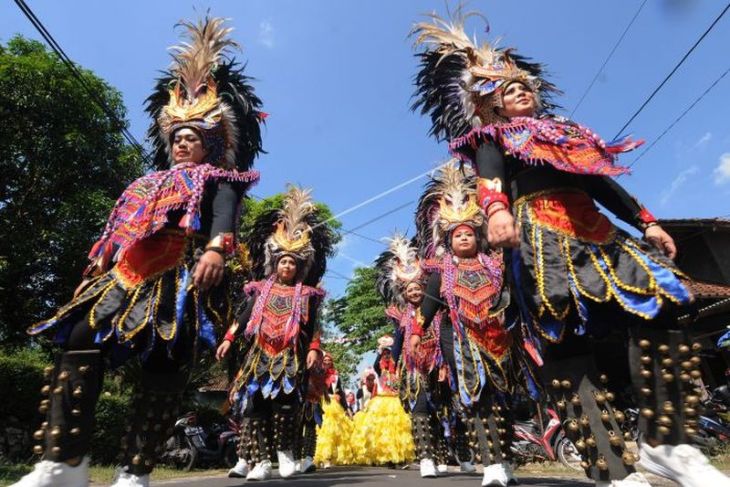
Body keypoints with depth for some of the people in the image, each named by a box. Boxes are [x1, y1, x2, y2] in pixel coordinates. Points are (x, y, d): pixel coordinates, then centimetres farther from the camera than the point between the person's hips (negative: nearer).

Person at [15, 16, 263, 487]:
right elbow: (119, 228, 29)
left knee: (165, 356, -13)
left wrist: (217, 249, -30)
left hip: (183, 270, -5)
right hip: (130, 270, 6)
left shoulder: (215, 179, 12)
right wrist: (98, 266, 21)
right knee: (83, 335, -13)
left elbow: (225, 215, -10)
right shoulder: (148, 182, 31)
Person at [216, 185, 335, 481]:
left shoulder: (305, 294, 9)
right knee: (256, 402, -2)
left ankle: (285, 452, 10)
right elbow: (243, 316, 12)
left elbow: (313, 326, 6)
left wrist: (314, 349, -4)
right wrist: (229, 339, 3)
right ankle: (260, 460, 4)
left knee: (285, 401, -8)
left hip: (290, 356, -1)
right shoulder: (261, 289, 12)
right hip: (259, 353, 2)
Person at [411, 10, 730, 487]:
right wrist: (496, 209, -30)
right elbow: (490, 178, -8)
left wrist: (645, 221, 22)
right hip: (542, 236, -6)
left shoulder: (564, 128, 32)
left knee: (660, 304, -10)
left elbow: (601, 181, 28)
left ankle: (667, 444, -1)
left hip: (595, 229, 7)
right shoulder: (494, 136, 14)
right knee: (568, 341, -15)